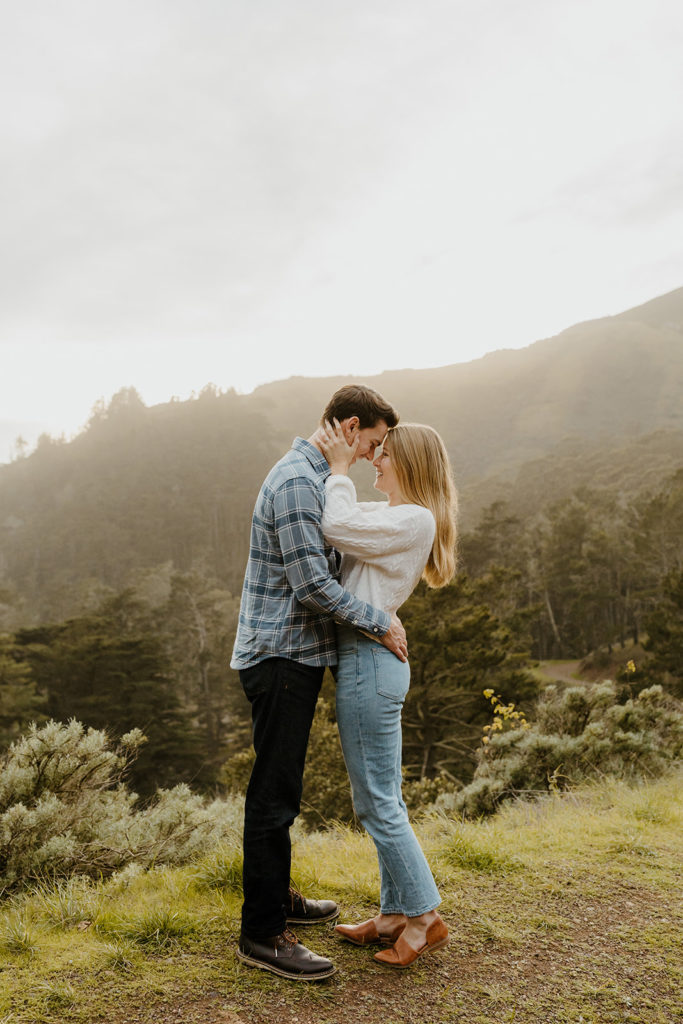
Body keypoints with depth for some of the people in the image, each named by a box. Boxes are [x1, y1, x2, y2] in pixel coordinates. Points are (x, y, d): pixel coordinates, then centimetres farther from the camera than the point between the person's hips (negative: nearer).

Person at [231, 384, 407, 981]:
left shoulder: (313, 477, 16)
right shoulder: (297, 482, -18)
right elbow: (312, 585, -23)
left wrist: (356, 636, 18)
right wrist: (380, 622, -13)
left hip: (294, 654, 10)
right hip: (280, 656, -10)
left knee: (282, 790, 19)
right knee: (274, 795, -2)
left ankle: (277, 898, 34)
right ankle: (262, 934, 9)